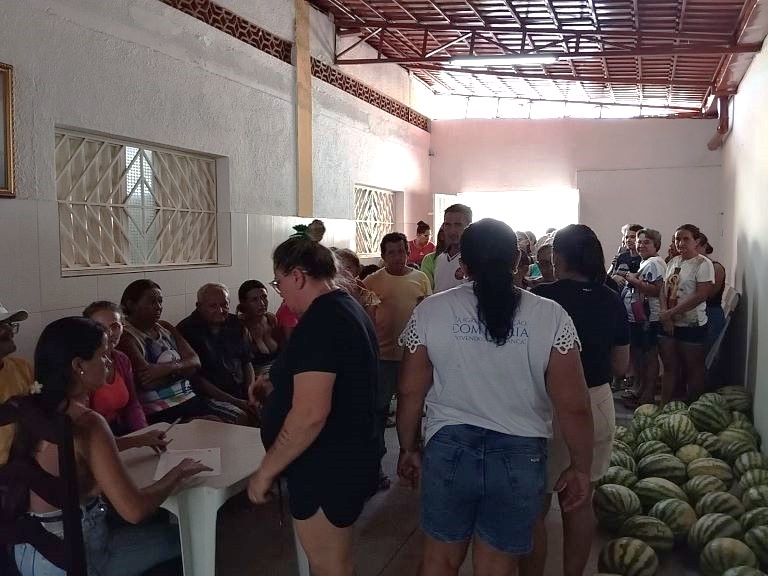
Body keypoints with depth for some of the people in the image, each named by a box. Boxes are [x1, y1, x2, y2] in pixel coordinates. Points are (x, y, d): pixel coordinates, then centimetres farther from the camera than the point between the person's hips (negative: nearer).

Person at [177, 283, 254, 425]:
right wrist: (235, 402, -14)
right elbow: (195, 377, -11)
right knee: (241, 417, -30)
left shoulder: (235, 324, 11)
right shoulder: (186, 330, -8)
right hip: (208, 396, -6)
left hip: (241, 392, 6)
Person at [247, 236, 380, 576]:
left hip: (328, 468, -10)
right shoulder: (347, 308, 9)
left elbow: (310, 414, -30)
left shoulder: (319, 322, -24)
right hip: (346, 459, 10)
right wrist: (276, 388, 17)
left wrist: (266, 471, -19)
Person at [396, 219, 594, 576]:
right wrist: (581, 467, 4)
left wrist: (408, 448, 12)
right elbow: (574, 406, -9)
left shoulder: (429, 311, -7)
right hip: (521, 455, 0)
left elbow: (410, 392, -2)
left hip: (449, 448, 0)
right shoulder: (550, 316, -8)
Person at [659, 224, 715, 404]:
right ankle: (663, 406, 21)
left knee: (693, 369, 6)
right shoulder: (673, 262, 10)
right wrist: (665, 316, -9)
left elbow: (701, 295, -20)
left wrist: (670, 313, -19)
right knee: (670, 368, 13)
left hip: (692, 326, -6)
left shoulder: (703, 264, -11)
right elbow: (664, 289, 8)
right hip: (668, 324, 6)